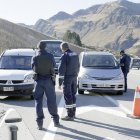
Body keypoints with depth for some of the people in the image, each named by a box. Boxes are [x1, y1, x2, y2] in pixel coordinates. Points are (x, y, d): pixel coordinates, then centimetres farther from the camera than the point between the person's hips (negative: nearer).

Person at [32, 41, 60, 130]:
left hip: (39, 81, -1)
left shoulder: (35, 58, -9)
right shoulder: (50, 56, -6)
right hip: (48, 80, 1)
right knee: (52, 101, 9)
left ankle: (40, 123, 0)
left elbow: (33, 68, 7)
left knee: (39, 101, 5)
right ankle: (56, 121, 15)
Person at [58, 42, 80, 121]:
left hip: (67, 78, -7)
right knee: (73, 95, 15)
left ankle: (70, 115, -1)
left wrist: (60, 82, -13)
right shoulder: (75, 55, 8)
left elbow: (61, 70, -17)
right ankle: (73, 113, 22)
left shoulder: (64, 56, -15)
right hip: (74, 78, 8)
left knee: (68, 96, -3)